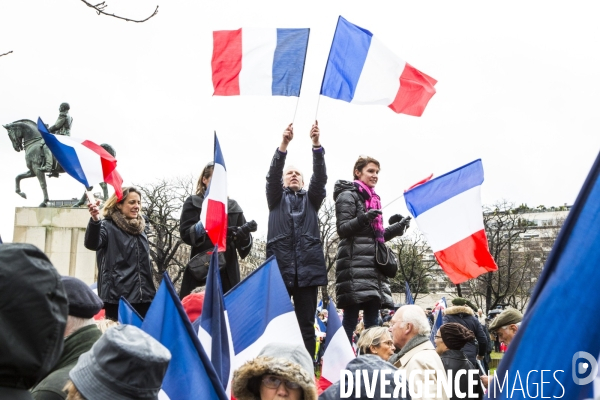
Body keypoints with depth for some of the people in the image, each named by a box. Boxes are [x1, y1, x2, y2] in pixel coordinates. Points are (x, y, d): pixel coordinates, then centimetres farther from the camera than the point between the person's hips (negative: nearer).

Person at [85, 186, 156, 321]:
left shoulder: (140, 229, 17)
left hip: (142, 297, 6)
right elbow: (91, 244, -23)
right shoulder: (108, 227, -2)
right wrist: (95, 220, -42)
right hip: (118, 297, -6)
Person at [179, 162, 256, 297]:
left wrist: (245, 233, -13)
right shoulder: (193, 203, 9)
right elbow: (186, 234, -6)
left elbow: (244, 246, 10)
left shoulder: (233, 206, 17)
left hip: (228, 272, 3)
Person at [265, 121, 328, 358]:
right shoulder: (276, 198, 17)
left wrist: (317, 145, -13)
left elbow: (320, 177, 3)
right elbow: (271, 175, -1)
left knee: (307, 325, 0)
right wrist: (283, 145, -18)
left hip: (307, 268, 1)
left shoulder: (311, 199, 20)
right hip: (280, 267, -1)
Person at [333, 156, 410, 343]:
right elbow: (342, 228, -10)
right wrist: (364, 218, -25)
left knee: (372, 318, 4)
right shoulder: (348, 195, 0)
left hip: (373, 263, 8)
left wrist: (398, 227, 12)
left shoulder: (373, 199, 24)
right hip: (355, 263, -8)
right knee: (351, 316, -12)